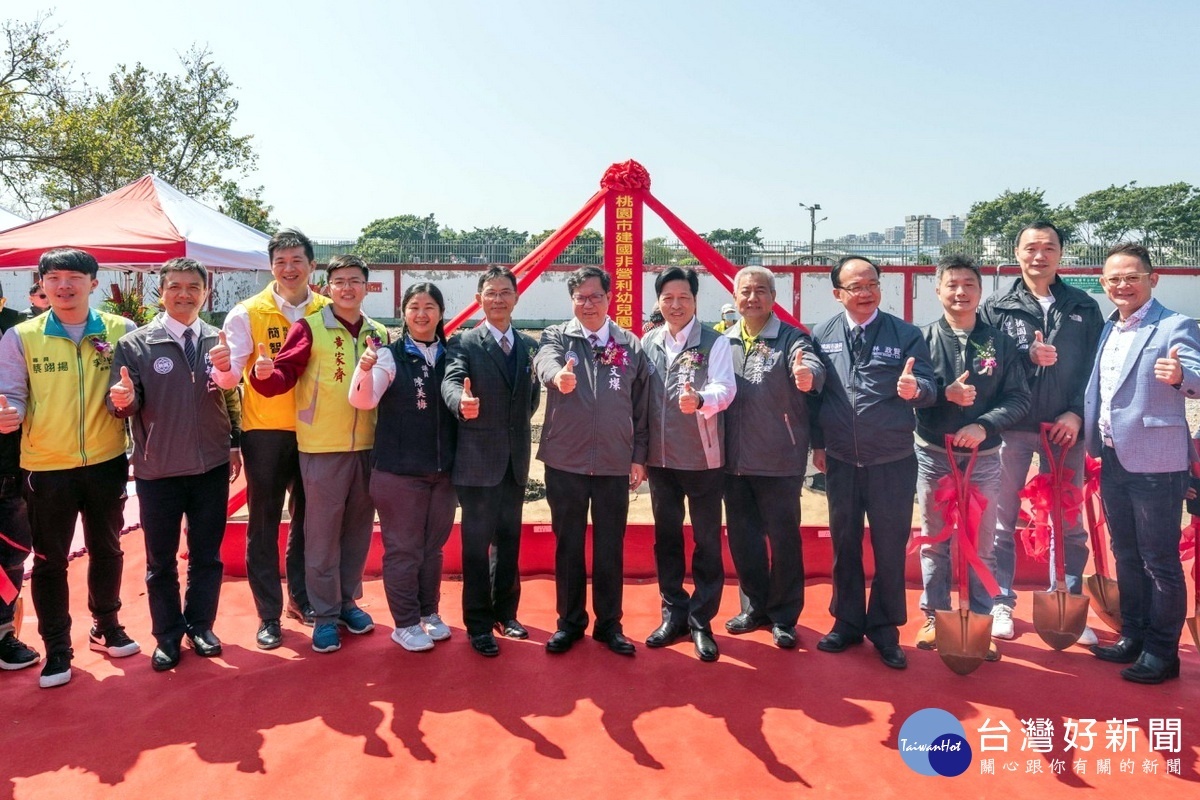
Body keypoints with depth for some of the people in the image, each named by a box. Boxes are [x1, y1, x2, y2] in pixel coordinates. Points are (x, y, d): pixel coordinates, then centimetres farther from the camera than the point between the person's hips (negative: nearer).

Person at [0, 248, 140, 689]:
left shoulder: (120, 330, -1)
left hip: (107, 462, 1)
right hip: (47, 467, -1)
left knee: (106, 548, 16)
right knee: (50, 559, 8)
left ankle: (106, 626, 36)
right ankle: (56, 648, 24)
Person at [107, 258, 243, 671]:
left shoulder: (220, 341, 2)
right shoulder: (134, 344, -5)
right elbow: (125, 404, -9)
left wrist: (234, 444, 6)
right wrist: (124, 399, -31)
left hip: (212, 467, 2)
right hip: (158, 470, -1)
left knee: (207, 555, 14)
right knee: (160, 560, 11)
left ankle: (200, 626, 31)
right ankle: (167, 636, 27)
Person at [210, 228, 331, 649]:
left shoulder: (327, 311, 1)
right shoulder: (248, 313, -5)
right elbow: (231, 376, -12)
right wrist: (224, 367, -34)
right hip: (265, 429, -2)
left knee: (307, 517, 15)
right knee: (264, 524, 5)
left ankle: (301, 595, 33)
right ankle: (268, 614, 18)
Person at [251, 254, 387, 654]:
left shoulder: (380, 334, 8)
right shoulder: (309, 327, -4)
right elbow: (285, 374, -13)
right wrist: (265, 373, -31)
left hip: (369, 447, 4)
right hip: (323, 448, -4)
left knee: (358, 529, 15)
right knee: (322, 533, 5)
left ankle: (348, 601, 32)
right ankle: (325, 614, 19)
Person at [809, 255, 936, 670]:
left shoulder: (906, 334, -4)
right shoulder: (822, 336, 1)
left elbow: (929, 387, -10)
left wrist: (915, 388, -33)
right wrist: (817, 444, 6)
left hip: (893, 462, -2)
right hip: (840, 461, 2)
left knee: (890, 547, 8)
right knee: (844, 544, 14)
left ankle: (885, 629, 25)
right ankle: (847, 621, 31)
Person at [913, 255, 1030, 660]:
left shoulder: (1000, 343, 1)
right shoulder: (923, 338, -2)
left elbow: (1019, 398, -2)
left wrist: (984, 425, -16)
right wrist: (945, 393, -22)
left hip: (984, 458, 1)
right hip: (933, 456, 0)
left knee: (981, 546, 8)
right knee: (934, 542, 10)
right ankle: (935, 616, 22)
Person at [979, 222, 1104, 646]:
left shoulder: (1083, 307, 7)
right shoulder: (996, 307, 2)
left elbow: (1096, 367, 4)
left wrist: (1077, 413, -7)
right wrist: (1026, 356, -17)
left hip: (1064, 428, 2)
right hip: (1011, 427, -1)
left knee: (1069, 524, 10)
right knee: (1002, 521, 6)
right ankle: (1001, 604, 18)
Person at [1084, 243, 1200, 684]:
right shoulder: (1109, 329, 12)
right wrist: (1087, 434, 5)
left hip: (1154, 461, -7)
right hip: (1112, 459, 7)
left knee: (1159, 559, 3)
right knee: (1125, 554, 17)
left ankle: (1162, 651, 16)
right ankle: (1133, 636, 31)